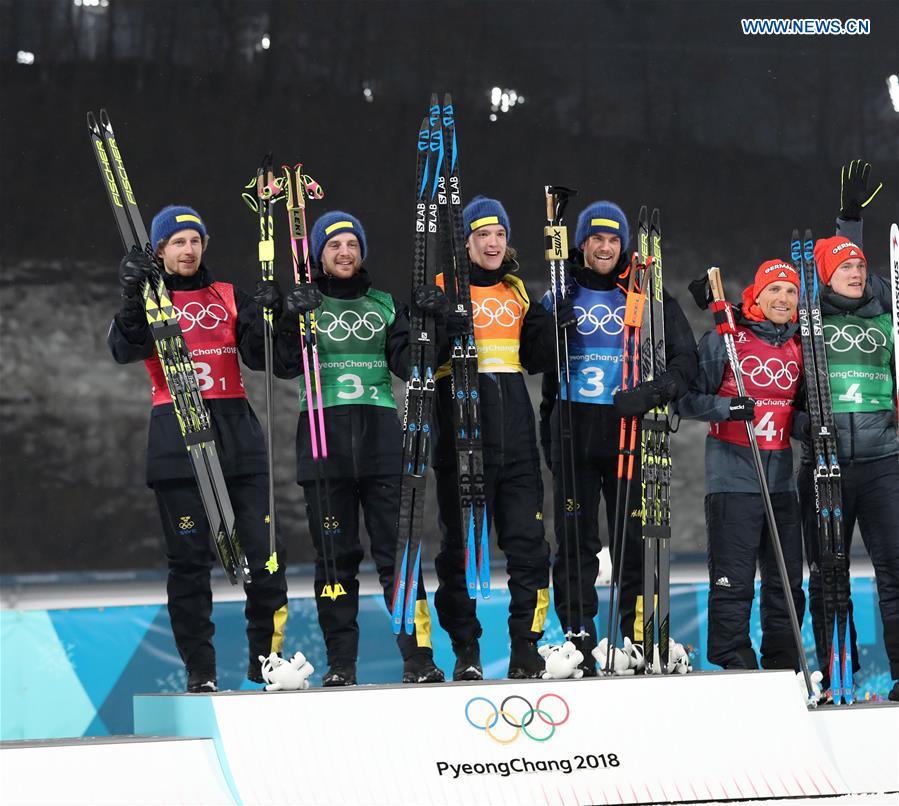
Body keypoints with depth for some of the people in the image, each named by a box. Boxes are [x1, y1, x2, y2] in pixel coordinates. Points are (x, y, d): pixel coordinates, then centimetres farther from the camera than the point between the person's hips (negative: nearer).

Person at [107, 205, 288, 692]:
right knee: (189, 557, -2)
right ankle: (199, 670, 2)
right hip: (176, 436, -2)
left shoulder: (228, 297, 14)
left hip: (236, 429, 2)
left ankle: (266, 658, 6)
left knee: (264, 550, -5)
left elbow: (258, 358, 6)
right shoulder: (147, 300, 7)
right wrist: (134, 299, -25)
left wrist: (263, 317, -11)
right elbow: (124, 351, -11)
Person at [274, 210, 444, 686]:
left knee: (397, 552, -5)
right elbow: (284, 367, -3)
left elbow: (406, 365, 7)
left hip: (380, 438, 1)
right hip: (323, 441, -1)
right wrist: (292, 322, -18)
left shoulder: (385, 305, 14)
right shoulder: (304, 304, 9)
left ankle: (418, 657, -7)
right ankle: (340, 663, 6)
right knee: (335, 557, 2)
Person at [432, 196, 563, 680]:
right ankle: (465, 649, 6)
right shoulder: (441, 290, 3)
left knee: (527, 539, -1)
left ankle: (526, 644, 4)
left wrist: (550, 327, 1)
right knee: (460, 540, 0)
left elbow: (535, 359, 18)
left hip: (514, 426, 4)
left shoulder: (518, 292, 16)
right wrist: (442, 332, -22)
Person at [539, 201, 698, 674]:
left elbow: (685, 359, 1)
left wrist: (652, 392, -18)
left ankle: (638, 643, 1)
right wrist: (547, 434, 13)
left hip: (629, 433, -2)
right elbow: (541, 366, 19)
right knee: (575, 545, -1)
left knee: (634, 542, -3)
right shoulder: (560, 296, 13)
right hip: (573, 434, 2)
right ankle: (578, 648, 1)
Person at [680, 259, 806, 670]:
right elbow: (687, 398, -4)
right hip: (733, 477, -5)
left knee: (787, 582, 7)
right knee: (733, 581, -8)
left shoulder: (799, 346, 13)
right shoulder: (723, 339, -2)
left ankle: (784, 670, 14)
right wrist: (727, 408, -19)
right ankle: (734, 666, -4)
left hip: (783, 478, 5)